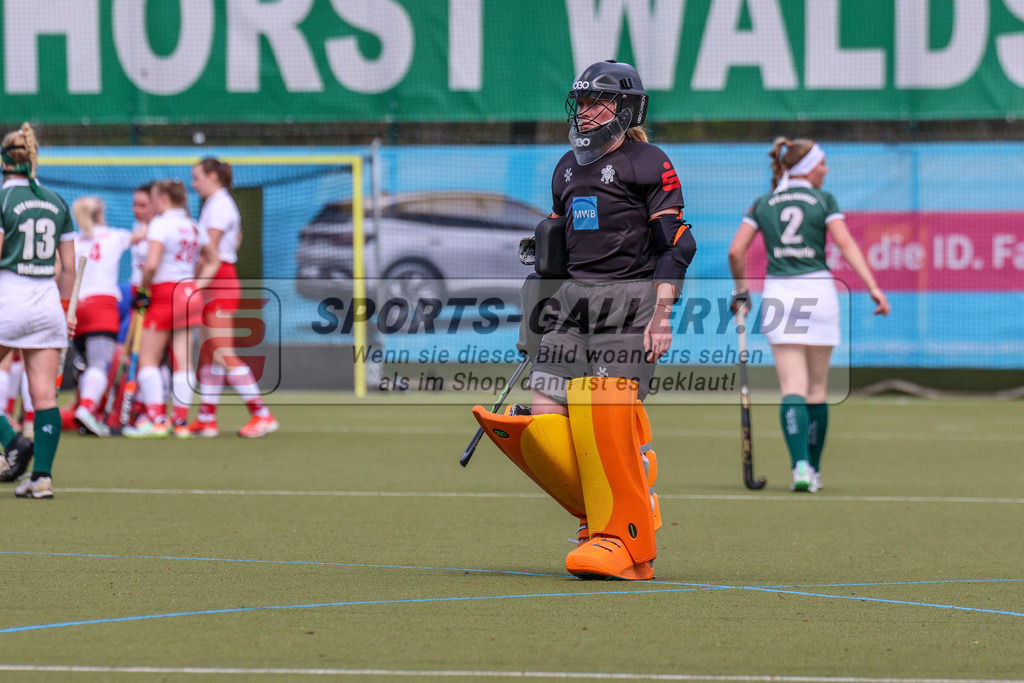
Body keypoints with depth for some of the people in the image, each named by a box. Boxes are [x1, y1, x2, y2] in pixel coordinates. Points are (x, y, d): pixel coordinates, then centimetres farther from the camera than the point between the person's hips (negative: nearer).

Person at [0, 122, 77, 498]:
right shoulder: (56, 202, 9)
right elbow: (69, 266, 12)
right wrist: (64, 309, 22)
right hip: (47, 301, 5)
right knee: (45, 394, 2)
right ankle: (42, 476, -2)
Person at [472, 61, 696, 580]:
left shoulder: (648, 165, -3)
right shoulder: (568, 168, 19)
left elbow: (674, 245, -8)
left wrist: (662, 316, -16)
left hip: (628, 302, -7)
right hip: (573, 301, 7)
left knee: (609, 417, -18)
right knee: (545, 419, -6)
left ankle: (625, 541, -10)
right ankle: (594, 511, 11)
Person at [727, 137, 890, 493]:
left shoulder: (762, 204, 9)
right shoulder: (823, 201, 3)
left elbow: (736, 251, 3)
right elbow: (846, 244, -8)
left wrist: (741, 291, 16)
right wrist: (874, 287, -12)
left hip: (778, 292, 1)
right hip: (818, 290, -1)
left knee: (793, 387, -6)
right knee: (817, 387, 11)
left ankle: (800, 465, -25)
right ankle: (813, 470, 16)